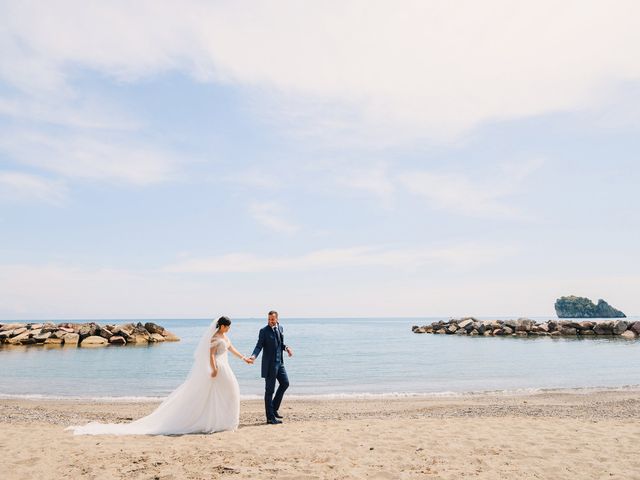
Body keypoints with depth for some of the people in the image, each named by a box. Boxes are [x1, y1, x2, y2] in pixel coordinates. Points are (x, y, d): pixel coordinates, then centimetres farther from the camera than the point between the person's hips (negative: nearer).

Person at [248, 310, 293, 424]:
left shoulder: (280, 328, 8)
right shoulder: (264, 331, -11)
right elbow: (259, 346, -17)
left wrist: (286, 348, -1)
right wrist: (253, 356, -34)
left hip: (279, 362, 7)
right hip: (269, 364, -7)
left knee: (285, 383, 14)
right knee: (269, 390, 1)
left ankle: (274, 408, 29)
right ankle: (270, 417, 10)